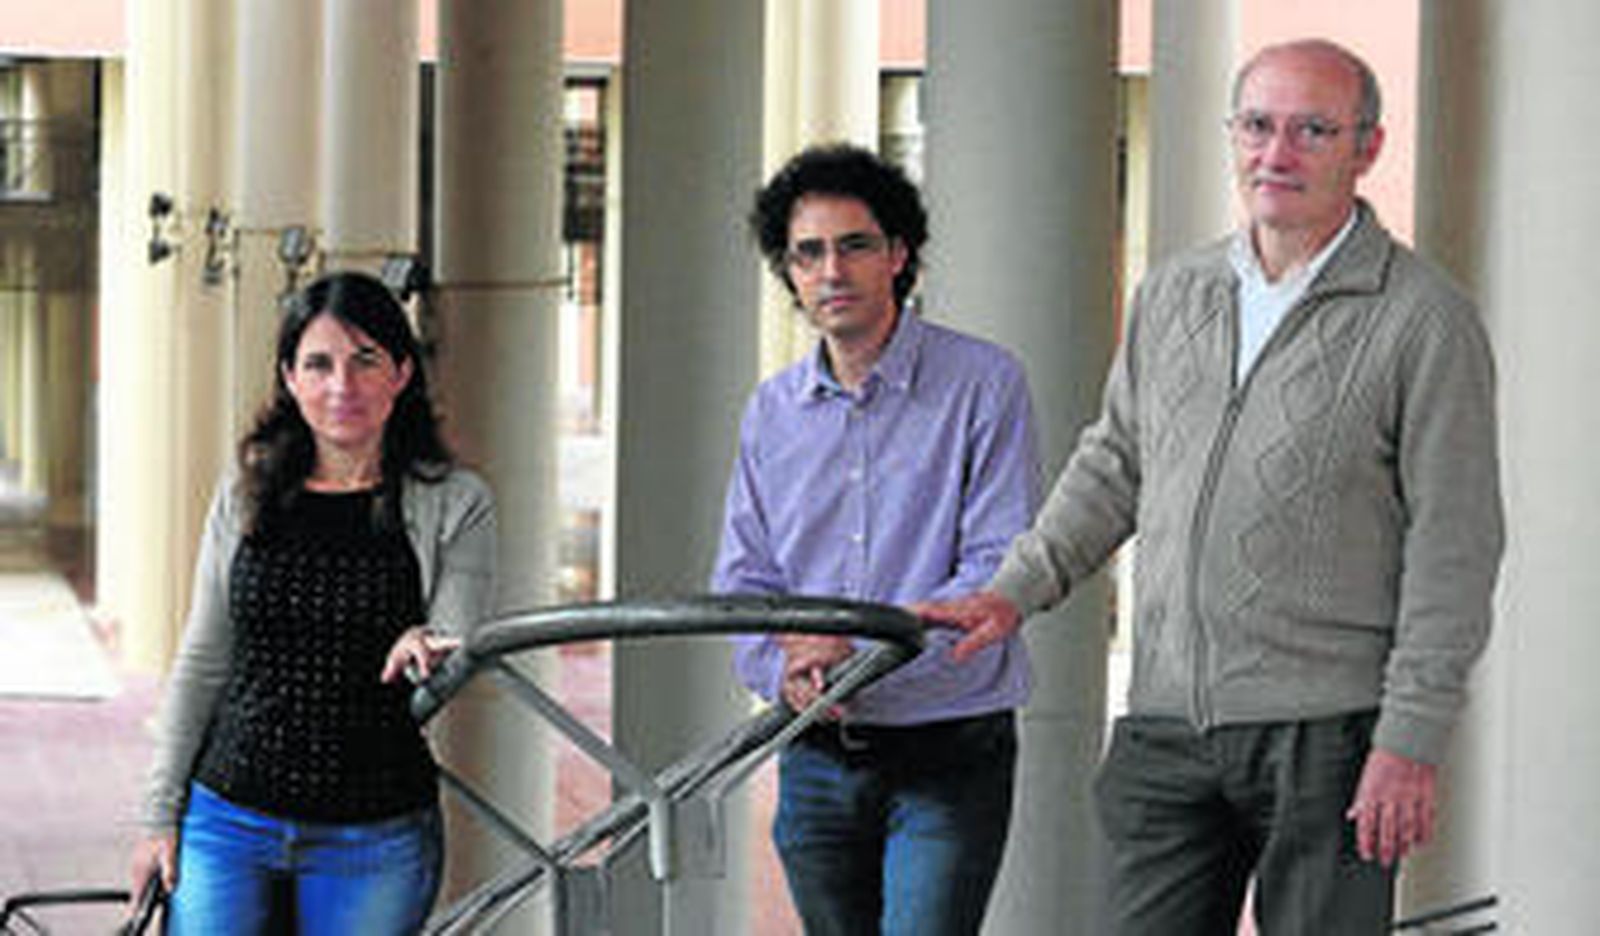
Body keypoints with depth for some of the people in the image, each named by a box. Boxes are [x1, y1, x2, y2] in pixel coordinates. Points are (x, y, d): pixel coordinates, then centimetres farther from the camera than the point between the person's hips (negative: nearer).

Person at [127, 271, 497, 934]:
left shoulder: (455, 505, -1)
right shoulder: (245, 497, 6)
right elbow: (202, 664, 10)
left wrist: (428, 651, -32)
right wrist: (161, 814, 8)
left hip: (374, 845, -2)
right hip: (228, 823, 2)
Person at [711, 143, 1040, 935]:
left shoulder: (983, 384, -5)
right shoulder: (771, 411, 11)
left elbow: (1002, 568, -12)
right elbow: (741, 584, 11)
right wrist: (783, 669, -11)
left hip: (949, 756, -5)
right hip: (817, 758, 5)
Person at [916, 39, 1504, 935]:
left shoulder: (1426, 320, -6)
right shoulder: (1172, 296, 12)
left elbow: (1454, 550, -8)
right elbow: (1115, 465, 24)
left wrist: (1410, 744, -13)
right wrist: (1018, 589, 12)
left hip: (1325, 731, -5)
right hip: (1168, 727, 5)